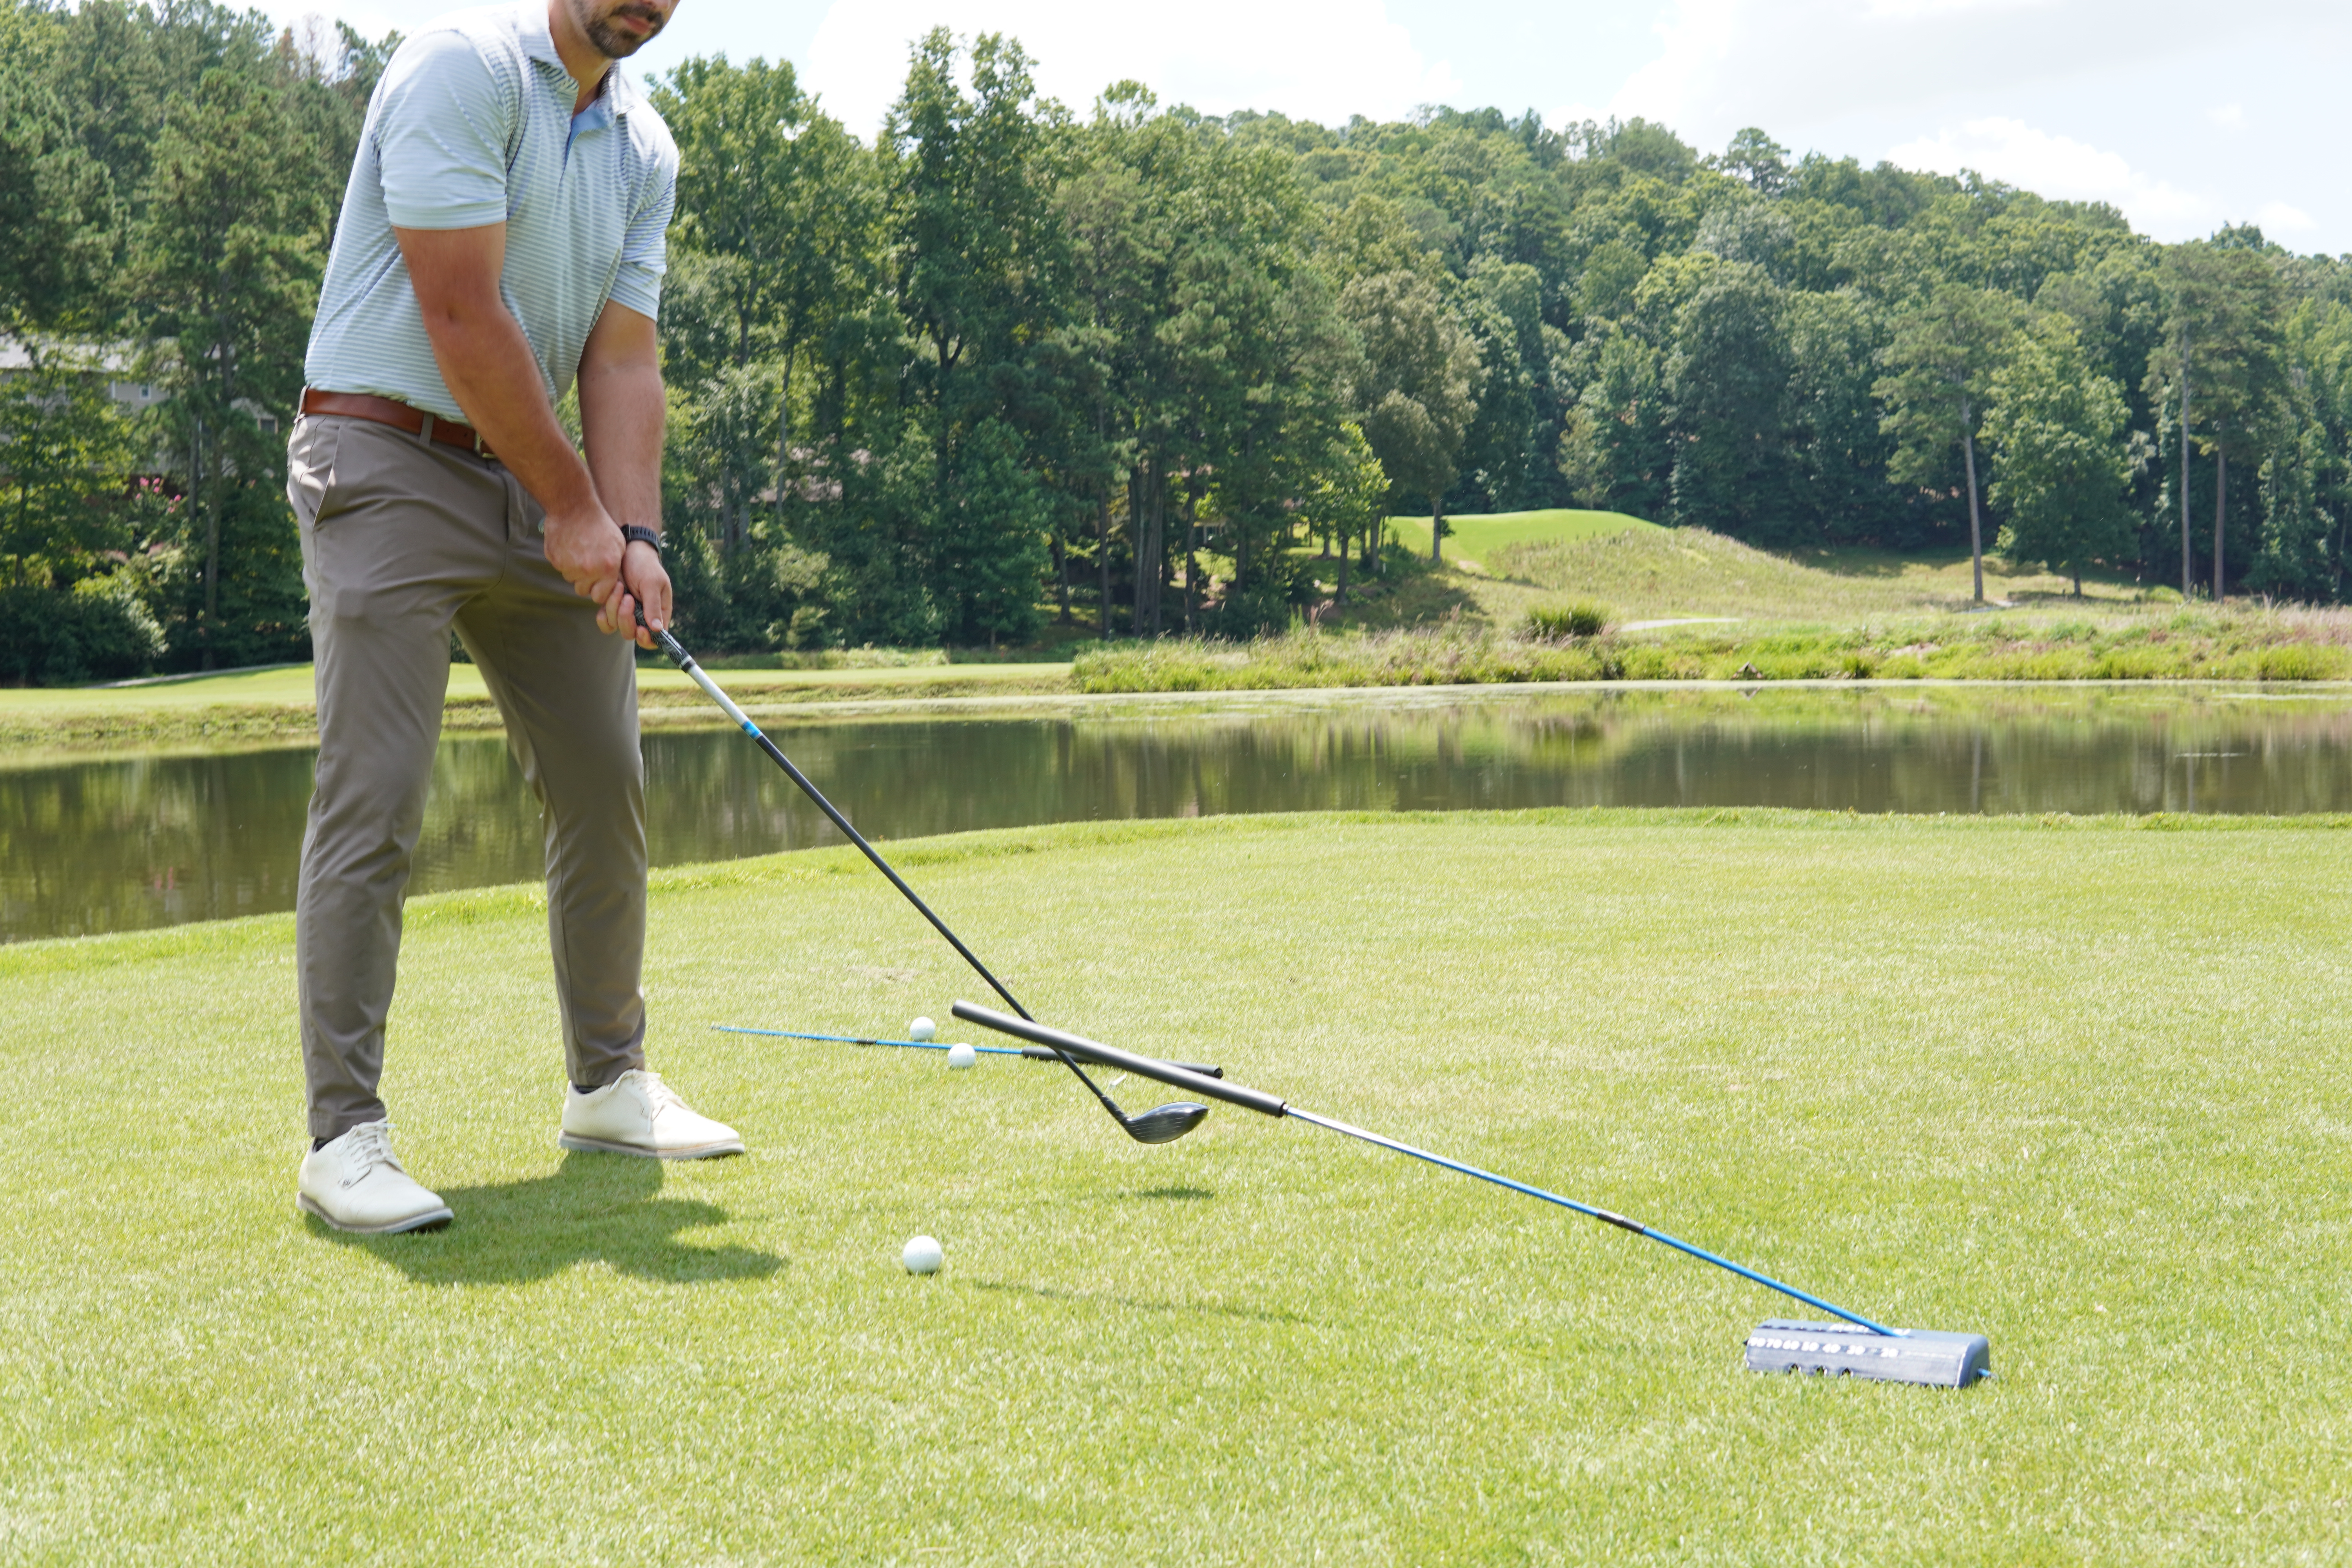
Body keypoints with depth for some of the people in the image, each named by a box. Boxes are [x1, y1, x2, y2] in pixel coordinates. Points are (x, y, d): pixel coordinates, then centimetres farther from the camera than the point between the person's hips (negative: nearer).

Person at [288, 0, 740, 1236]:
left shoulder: (645, 150, 10)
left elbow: (622, 359, 5)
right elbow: (461, 316, -19)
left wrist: (636, 535, -9)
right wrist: (576, 507, -14)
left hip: (539, 485, 8)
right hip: (391, 467, -8)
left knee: (605, 784, 9)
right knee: (374, 798, -12)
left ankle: (608, 1085, 23)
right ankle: (344, 1138, -7)